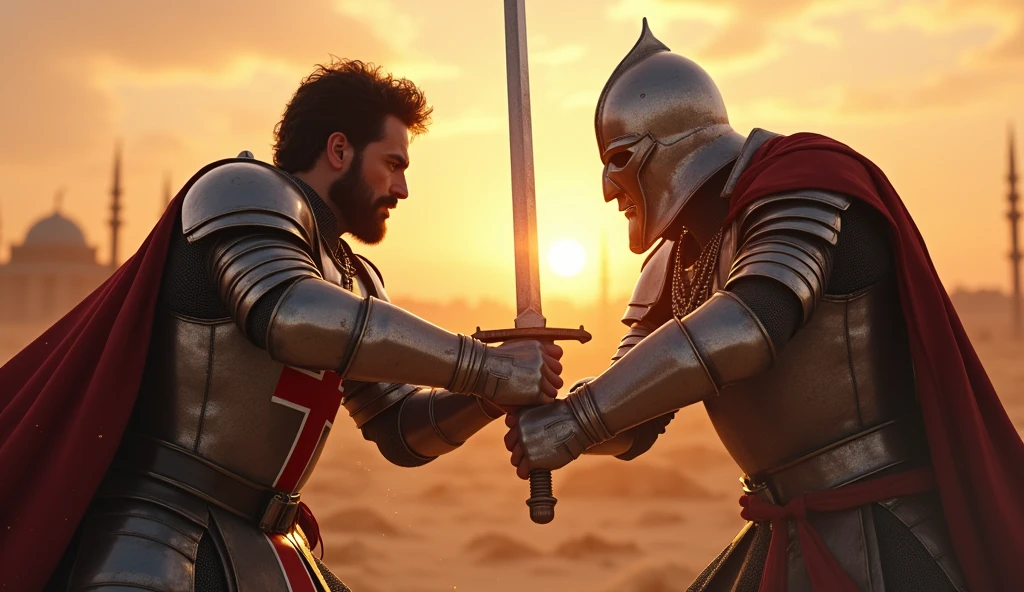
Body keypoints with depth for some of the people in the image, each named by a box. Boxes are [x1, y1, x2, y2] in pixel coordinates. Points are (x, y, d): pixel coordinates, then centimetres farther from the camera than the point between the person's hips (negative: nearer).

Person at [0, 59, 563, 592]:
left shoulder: (355, 282, 18)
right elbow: (291, 315, -27)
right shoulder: (246, 190, -6)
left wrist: (487, 396, -1)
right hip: (145, 530, -8)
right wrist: (482, 366, -23)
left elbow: (403, 429, 20)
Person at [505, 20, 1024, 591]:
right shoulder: (679, 262, 8)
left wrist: (575, 420, -31)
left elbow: (750, 325, -33)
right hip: (795, 536, 8)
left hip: (888, 532, -8)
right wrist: (534, 398, -12)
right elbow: (631, 425, 9)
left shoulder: (799, 181, -15)